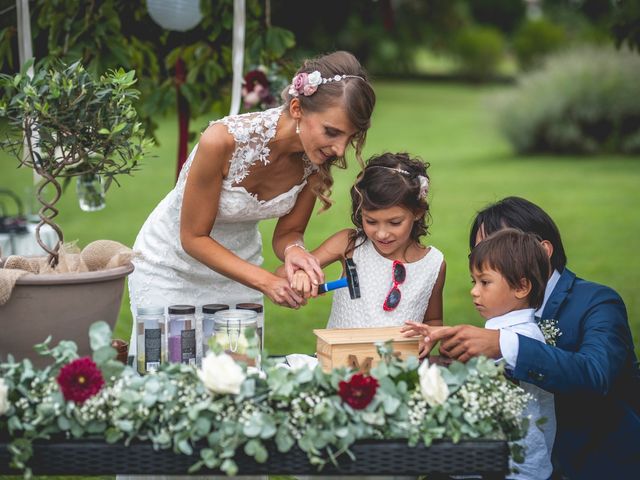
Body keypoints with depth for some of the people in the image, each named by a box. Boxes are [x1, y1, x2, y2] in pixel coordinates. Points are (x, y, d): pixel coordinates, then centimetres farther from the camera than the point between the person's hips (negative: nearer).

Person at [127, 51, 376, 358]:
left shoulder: (318, 158, -19)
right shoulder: (223, 140, -34)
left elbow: (287, 232, -7)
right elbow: (193, 238, -23)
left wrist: (294, 249, -30)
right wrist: (265, 281, -32)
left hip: (237, 264, 4)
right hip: (170, 263, -4)